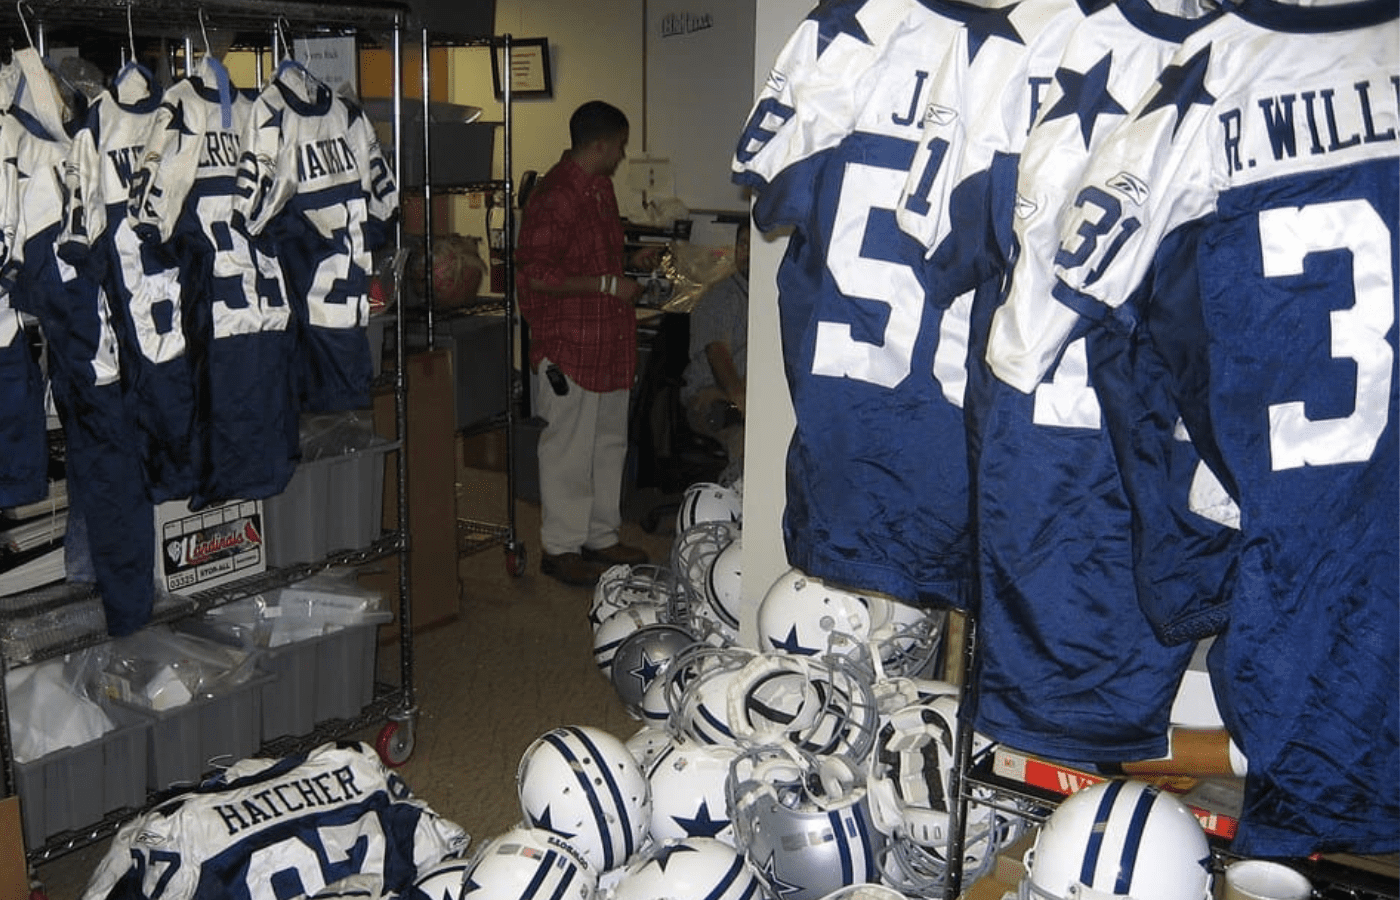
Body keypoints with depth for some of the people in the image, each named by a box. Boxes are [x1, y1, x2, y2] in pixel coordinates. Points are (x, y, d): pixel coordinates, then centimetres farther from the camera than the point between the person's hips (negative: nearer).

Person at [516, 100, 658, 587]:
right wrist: (607, 284, -19)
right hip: (568, 347, -9)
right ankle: (560, 547, 12)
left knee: (609, 443, 16)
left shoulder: (601, 186, 13)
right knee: (569, 448, 0)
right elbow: (538, 277, -22)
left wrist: (631, 260, 10)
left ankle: (602, 537, 28)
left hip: (610, 344, 10)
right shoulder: (553, 197, -18)